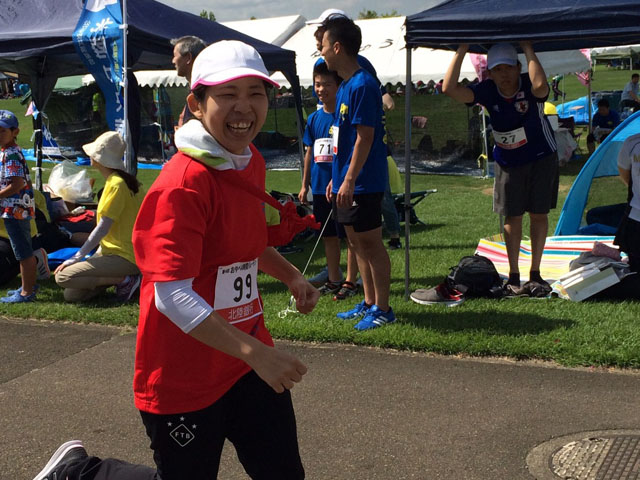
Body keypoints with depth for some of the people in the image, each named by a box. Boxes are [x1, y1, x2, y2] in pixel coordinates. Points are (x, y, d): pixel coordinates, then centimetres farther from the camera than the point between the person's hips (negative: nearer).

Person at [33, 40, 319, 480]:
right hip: (184, 379, -8)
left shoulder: (252, 164, 5)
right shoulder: (183, 184, -23)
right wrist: (255, 353, -32)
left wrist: (291, 277, 9)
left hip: (251, 356, 8)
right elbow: (171, 295, -29)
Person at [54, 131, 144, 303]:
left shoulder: (116, 184, -18)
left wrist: (77, 257, -16)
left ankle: (124, 280, -11)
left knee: (63, 277, -19)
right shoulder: (127, 180, 11)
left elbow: (103, 228, -20)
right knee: (71, 295, 5)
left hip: (124, 257, -9)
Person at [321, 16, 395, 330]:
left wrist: (349, 180, -22)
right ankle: (369, 303, 25)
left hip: (363, 183, -10)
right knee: (357, 242, 15)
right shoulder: (345, 86, 13)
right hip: (346, 181, 10)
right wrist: (336, 178, 19)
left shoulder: (362, 85, -16)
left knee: (370, 243, -2)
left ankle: (383, 309, 8)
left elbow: (365, 137, -20)